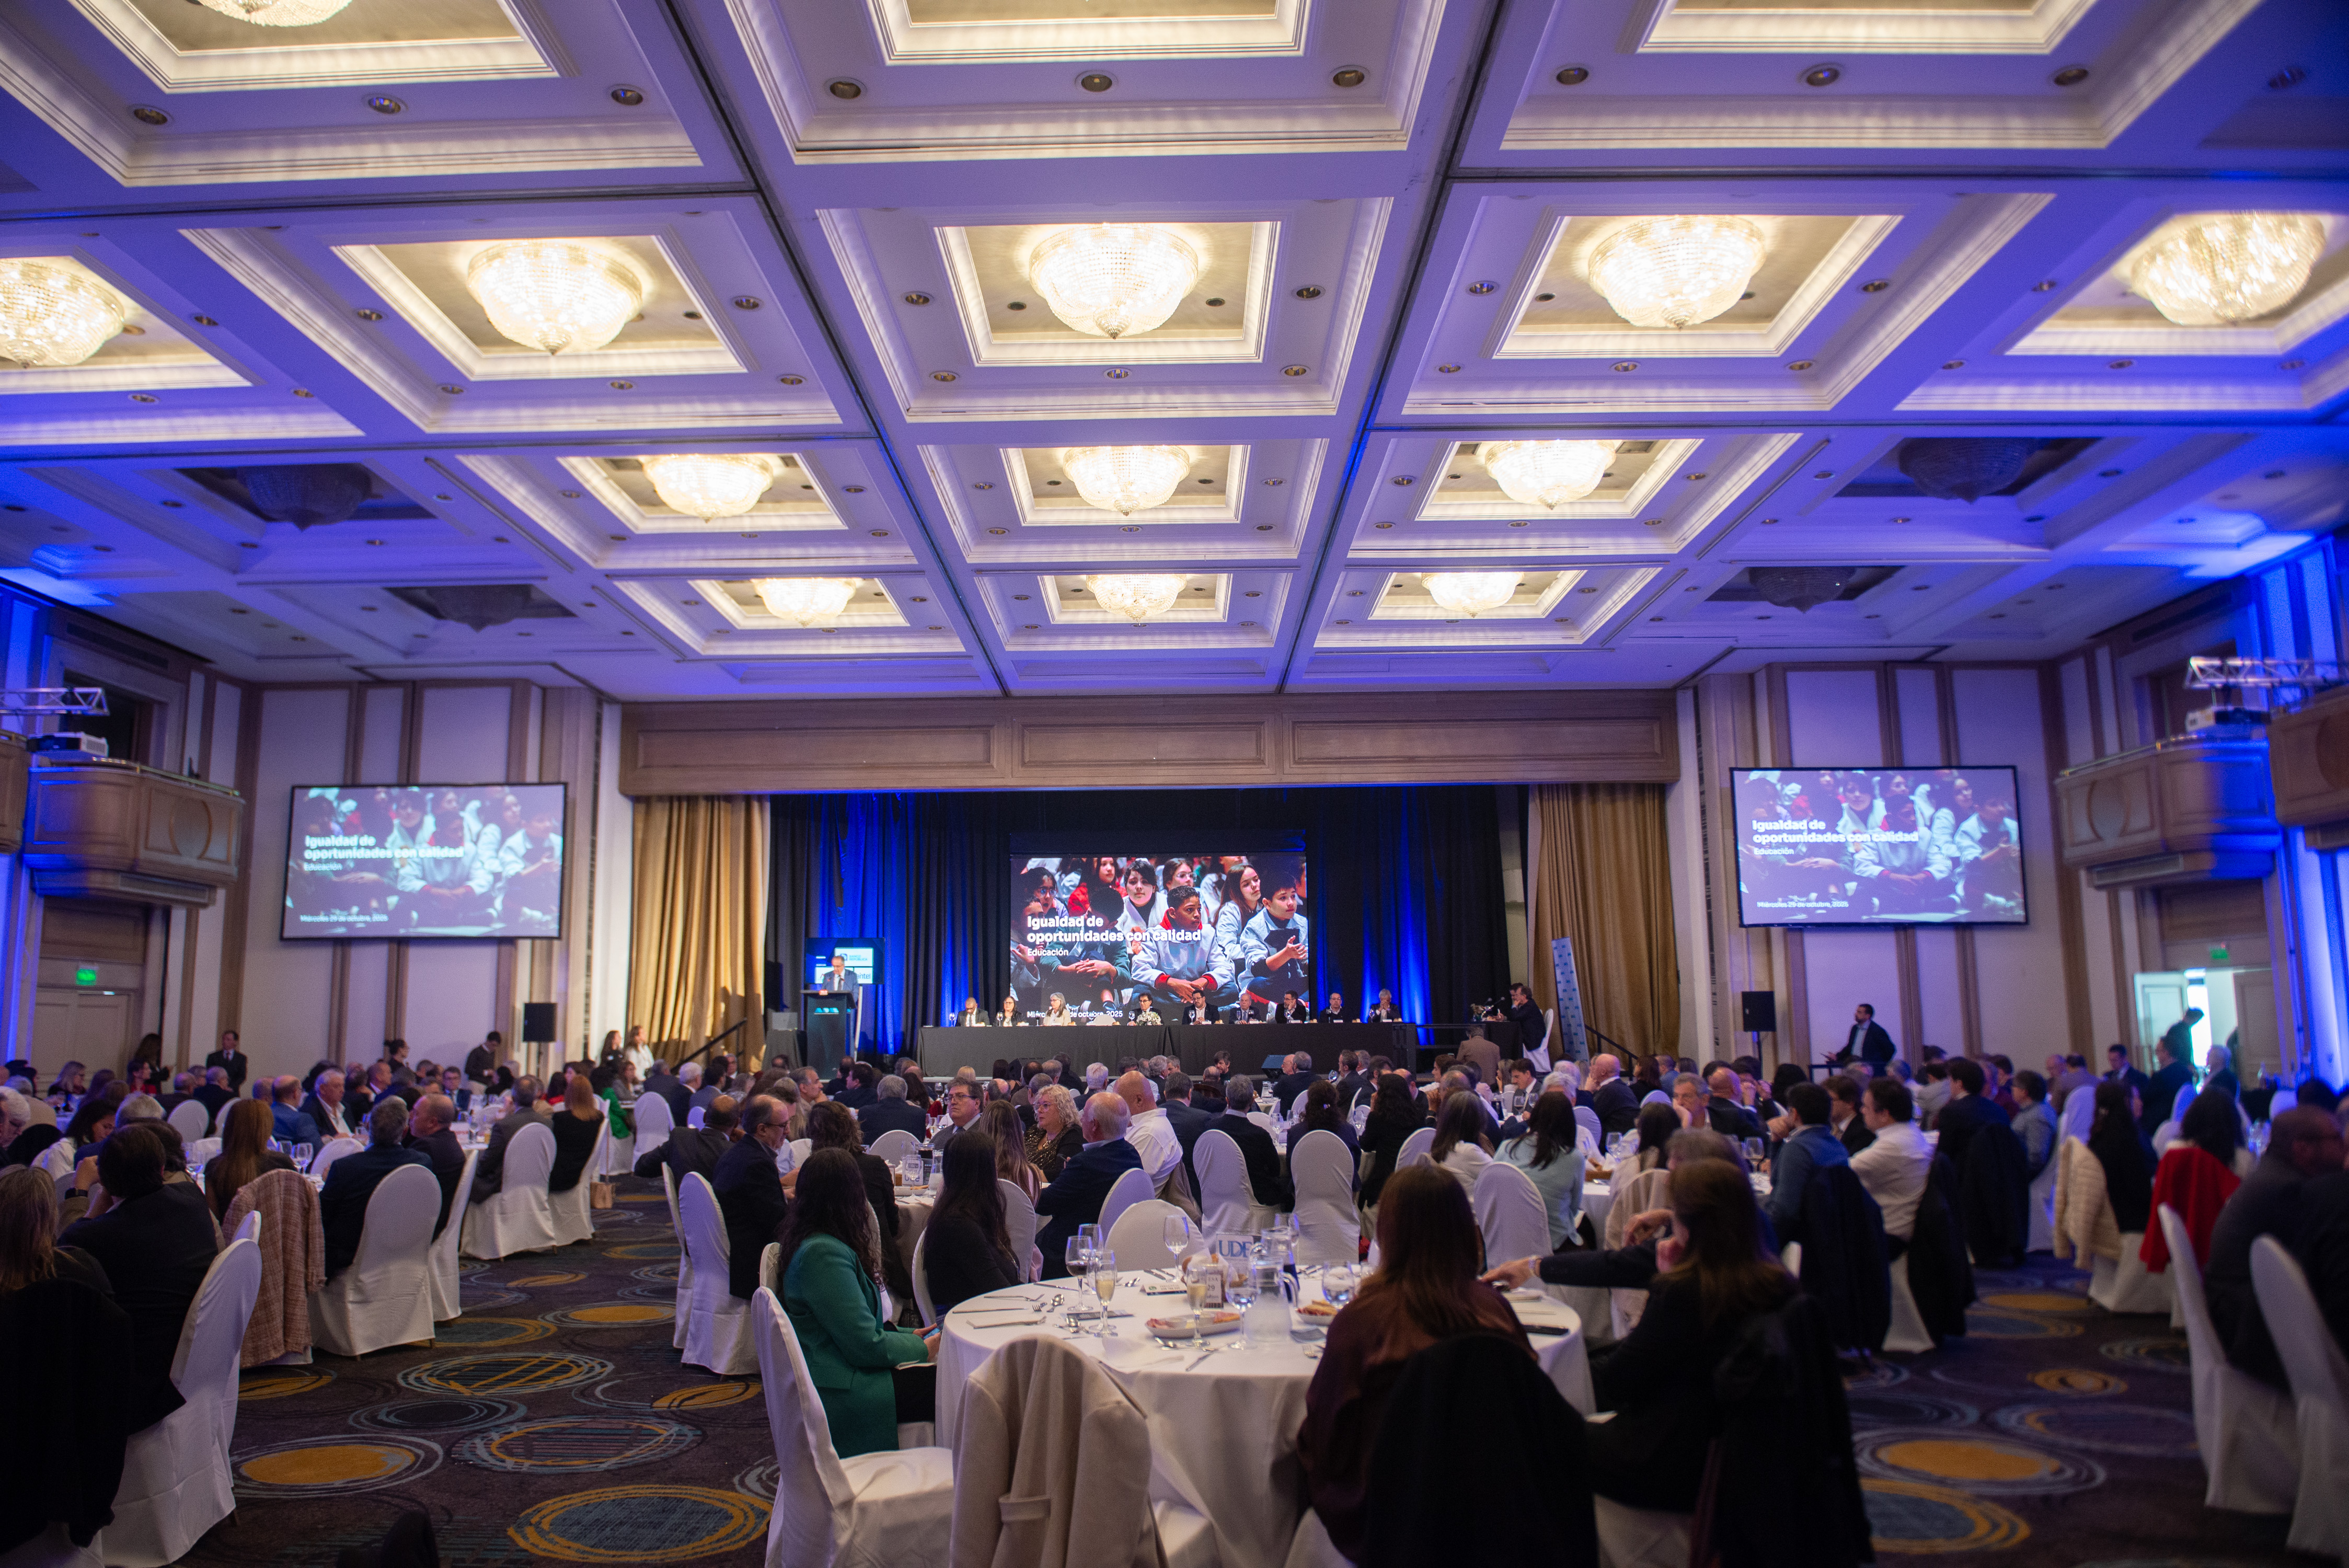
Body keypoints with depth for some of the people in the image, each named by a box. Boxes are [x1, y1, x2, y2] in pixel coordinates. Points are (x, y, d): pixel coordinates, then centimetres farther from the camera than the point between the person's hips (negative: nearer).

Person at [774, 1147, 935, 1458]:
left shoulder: (811, 1243, 12)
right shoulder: (824, 1254, -20)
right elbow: (866, 1345, -20)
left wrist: (910, 1336, 14)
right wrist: (922, 1348, -5)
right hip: (839, 1395, -10)